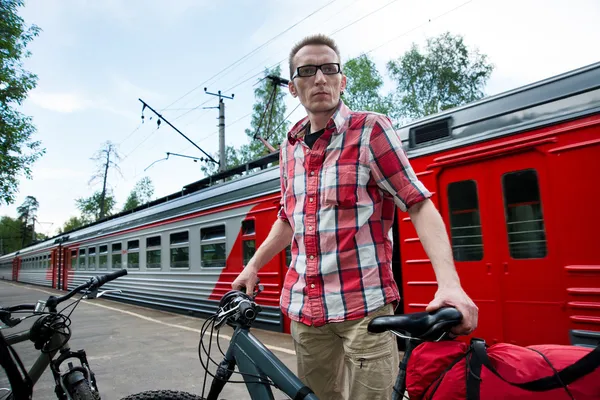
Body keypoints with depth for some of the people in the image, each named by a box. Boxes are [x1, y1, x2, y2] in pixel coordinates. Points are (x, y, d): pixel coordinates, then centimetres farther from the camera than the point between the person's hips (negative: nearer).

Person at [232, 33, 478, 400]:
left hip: (365, 304, -4)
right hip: (304, 306, 5)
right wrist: (253, 267, 18)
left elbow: (419, 205, -10)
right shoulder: (290, 147, 11)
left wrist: (449, 282, -22)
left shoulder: (371, 129, -5)